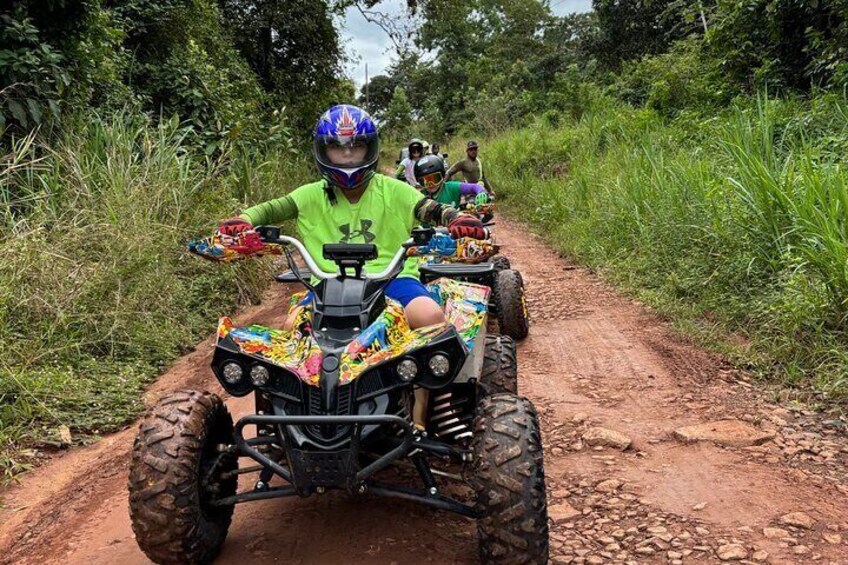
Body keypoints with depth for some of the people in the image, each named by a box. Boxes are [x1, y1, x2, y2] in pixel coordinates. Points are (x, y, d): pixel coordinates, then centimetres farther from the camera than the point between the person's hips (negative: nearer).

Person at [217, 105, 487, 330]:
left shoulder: (393, 191, 6)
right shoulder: (312, 196, 10)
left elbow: (432, 210, -1)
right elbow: (271, 209, 5)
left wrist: (459, 219, -23)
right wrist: (244, 220, -17)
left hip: (391, 276, -1)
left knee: (431, 317, -29)